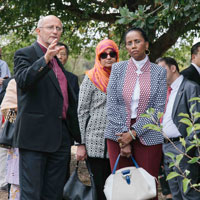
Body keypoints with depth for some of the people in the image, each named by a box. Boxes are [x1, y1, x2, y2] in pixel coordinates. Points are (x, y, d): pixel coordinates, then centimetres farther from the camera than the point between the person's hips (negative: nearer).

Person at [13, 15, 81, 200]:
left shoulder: (57, 61, 21)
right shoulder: (24, 54, -1)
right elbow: (23, 81, -22)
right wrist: (45, 59, -33)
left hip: (61, 137, 7)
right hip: (35, 136, -7)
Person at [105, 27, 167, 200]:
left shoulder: (159, 72, 4)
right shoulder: (118, 69, 7)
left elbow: (158, 108, -3)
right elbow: (112, 105, 1)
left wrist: (133, 133, -12)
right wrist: (123, 138, -7)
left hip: (147, 136, -1)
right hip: (118, 134, 1)